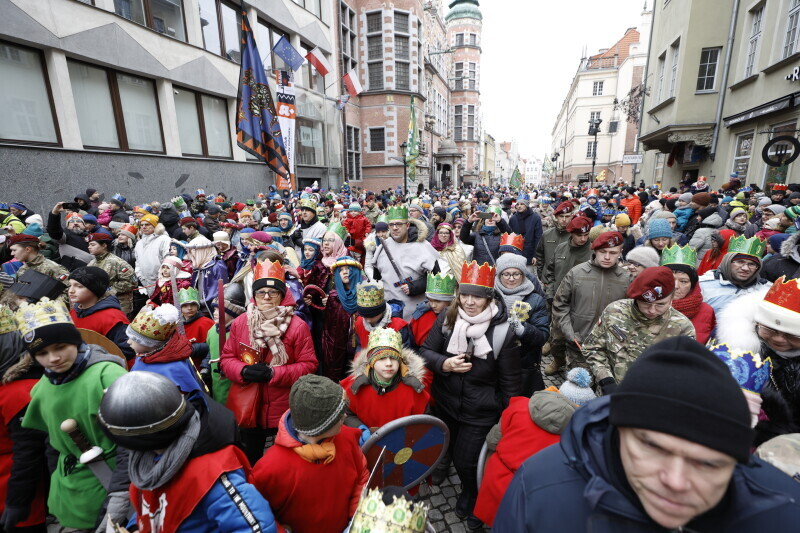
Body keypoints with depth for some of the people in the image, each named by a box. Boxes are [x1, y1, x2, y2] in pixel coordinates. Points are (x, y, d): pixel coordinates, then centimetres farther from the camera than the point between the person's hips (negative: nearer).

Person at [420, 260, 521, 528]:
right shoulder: (447, 318, -12)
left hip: (480, 412, -4)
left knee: (466, 461, 6)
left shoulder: (503, 331, -19)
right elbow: (425, 351, -5)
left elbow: (510, 380, -10)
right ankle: (468, 490, 59)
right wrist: (444, 364, -24)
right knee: (454, 455, 24)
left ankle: (473, 500, 43)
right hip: (445, 404, 4)